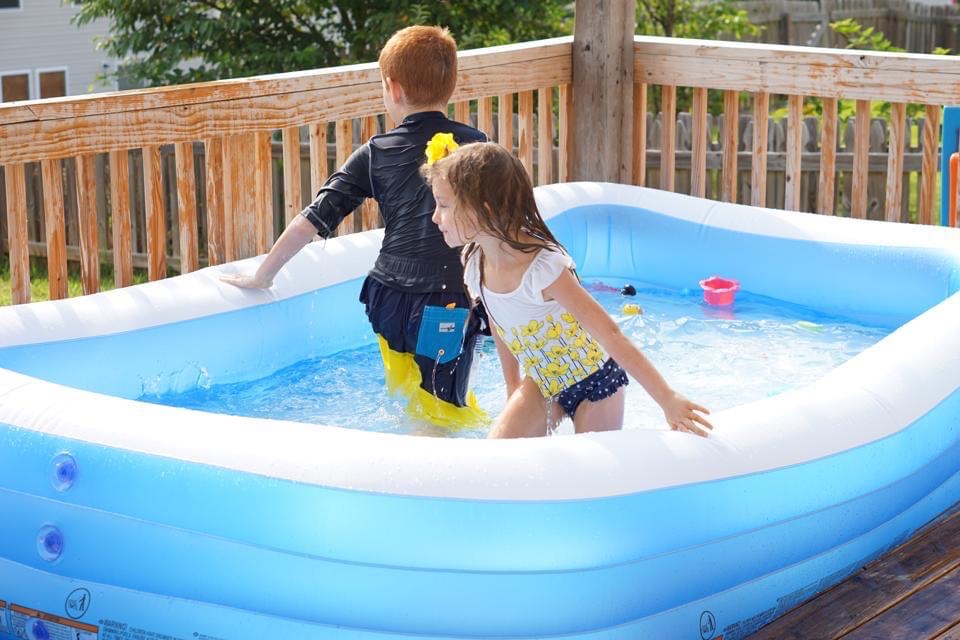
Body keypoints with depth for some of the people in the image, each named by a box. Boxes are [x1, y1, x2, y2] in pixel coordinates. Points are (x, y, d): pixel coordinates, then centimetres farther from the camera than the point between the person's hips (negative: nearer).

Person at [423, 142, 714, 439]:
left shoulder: (543, 267, -33)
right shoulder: (475, 266, -11)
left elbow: (610, 335, -32)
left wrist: (668, 399, -31)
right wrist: (513, 391, 17)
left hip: (594, 383, -6)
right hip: (541, 384, 6)